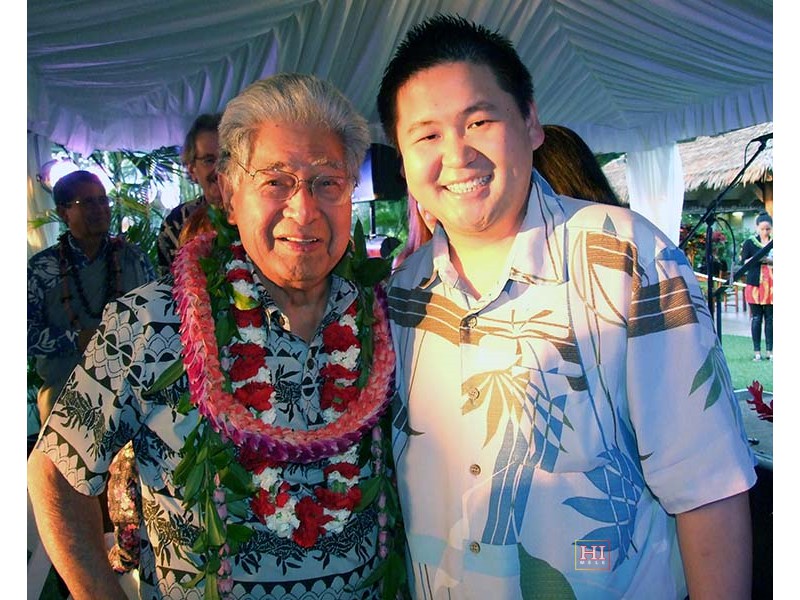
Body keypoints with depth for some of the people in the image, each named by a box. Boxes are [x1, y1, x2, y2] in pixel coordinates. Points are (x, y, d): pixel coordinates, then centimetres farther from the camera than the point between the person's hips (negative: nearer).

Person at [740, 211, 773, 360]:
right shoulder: (749, 242, 4)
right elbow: (743, 262, 0)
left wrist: (771, 261, -9)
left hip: (771, 286, 2)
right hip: (755, 285, -2)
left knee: (770, 318, 2)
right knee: (756, 318, 0)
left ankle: (770, 351, 7)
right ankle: (756, 351, 4)